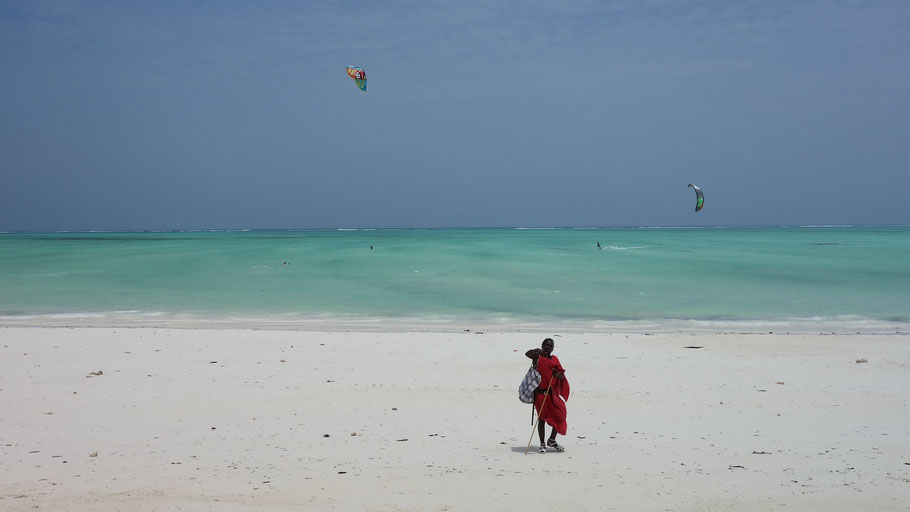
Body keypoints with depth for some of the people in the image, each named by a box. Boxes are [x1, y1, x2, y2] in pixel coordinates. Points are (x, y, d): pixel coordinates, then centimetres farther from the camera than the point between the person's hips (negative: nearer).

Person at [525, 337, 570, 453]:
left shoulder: (555, 359, 12)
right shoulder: (538, 357, -1)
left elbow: (562, 376, 11)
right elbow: (527, 354, -22)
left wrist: (558, 374, -11)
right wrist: (536, 351, -40)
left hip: (553, 393, 4)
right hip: (540, 393, -4)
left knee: (559, 417, 1)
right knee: (542, 418, 2)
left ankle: (552, 440, 21)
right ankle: (542, 444, 13)